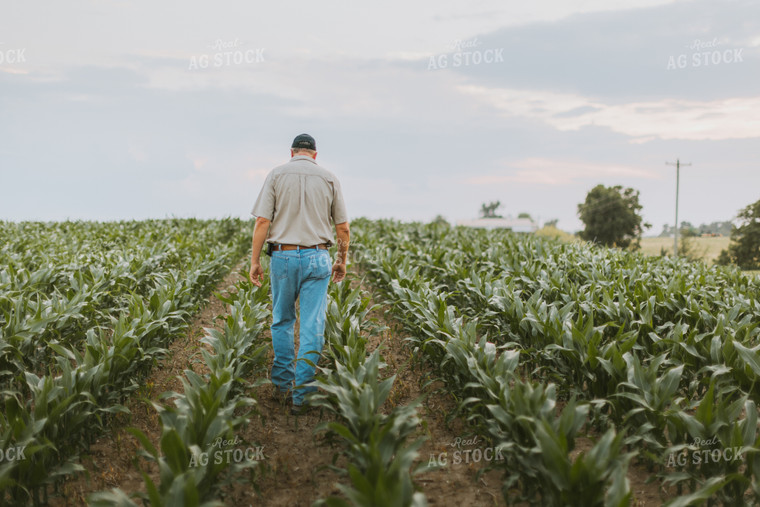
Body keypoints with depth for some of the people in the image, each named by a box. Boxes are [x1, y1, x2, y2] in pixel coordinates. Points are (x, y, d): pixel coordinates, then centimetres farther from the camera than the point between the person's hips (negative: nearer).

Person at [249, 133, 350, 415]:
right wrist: (342, 260, 18)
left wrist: (255, 261, 0)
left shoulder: (277, 174, 2)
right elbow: (343, 227, 6)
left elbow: (263, 221, -5)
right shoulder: (329, 178, 6)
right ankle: (303, 394, 1)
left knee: (282, 320, 16)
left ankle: (282, 383, 22)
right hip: (317, 257, 0)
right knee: (313, 327, 1)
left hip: (283, 255, 0)